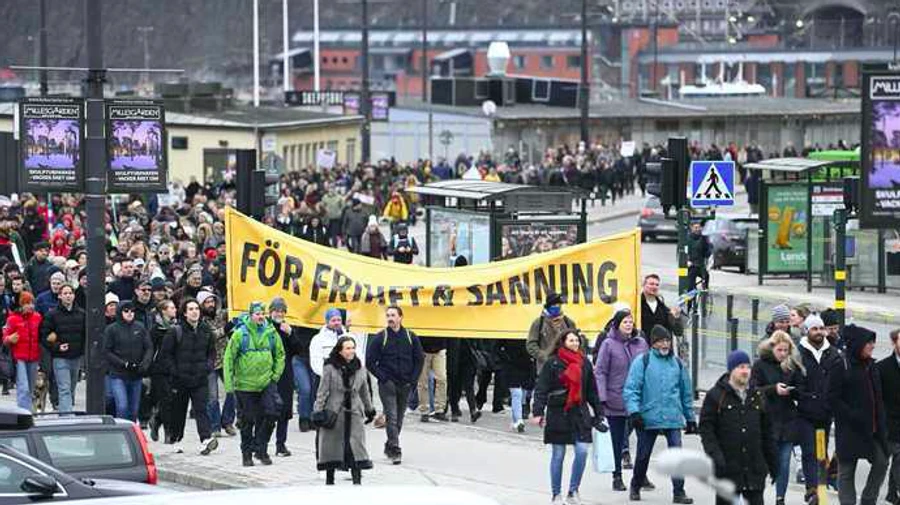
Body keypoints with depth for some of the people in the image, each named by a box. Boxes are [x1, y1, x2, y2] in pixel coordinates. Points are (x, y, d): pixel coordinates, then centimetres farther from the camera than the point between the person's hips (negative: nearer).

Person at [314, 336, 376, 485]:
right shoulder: (330, 368, -5)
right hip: (334, 413, -2)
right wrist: (318, 411, -9)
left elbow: (364, 391, 19)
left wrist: (370, 410, 25)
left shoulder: (359, 369, 8)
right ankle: (329, 480, 18)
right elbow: (322, 391, -4)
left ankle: (357, 481, -9)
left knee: (356, 446, -7)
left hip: (354, 413, 2)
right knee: (332, 446, 6)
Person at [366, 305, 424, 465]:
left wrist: (412, 379, 0)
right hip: (387, 384, -3)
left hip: (405, 385, 3)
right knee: (391, 417, -12)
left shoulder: (411, 337, 4)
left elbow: (419, 359, 11)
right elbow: (370, 362, -2)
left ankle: (390, 447, 25)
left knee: (399, 418, 10)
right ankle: (394, 451, -16)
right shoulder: (379, 338, -4)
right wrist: (382, 378, -10)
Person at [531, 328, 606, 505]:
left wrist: (598, 413, 14)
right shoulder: (552, 363, -4)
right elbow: (541, 389, -6)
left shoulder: (584, 363, 8)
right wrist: (538, 412, -15)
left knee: (582, 451, -9)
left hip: (579, 413, 3)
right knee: (558, 455, 4)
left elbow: (592, 390, 14)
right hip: (558, 414, -3)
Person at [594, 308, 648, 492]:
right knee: (617, 440, 5)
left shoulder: (641, 343, 6)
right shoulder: (609, 344, -4)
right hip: (616, 399, -3)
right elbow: (600, 371, -5)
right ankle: (617, 477, 15)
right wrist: (602, 397, -13)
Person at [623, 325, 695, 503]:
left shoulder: (677, 363, 11)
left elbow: (686, 393, 19)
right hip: (648, 418, -2)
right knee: (643, 455, 10)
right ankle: (635, 487, 31)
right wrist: (634, 412, -18)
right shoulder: (642, 361, -1)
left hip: (673, 419, 2)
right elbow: (631, 388, -6)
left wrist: (690, 418, 18)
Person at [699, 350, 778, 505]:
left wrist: (773, 463, 14)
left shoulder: (757, 396, 12)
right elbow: (706, 428, -6)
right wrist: (714, 453, -18)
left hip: (755, 468, 3)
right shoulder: (716, 396, -2)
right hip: (727, 468, -3)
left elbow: (766, 432, 16)